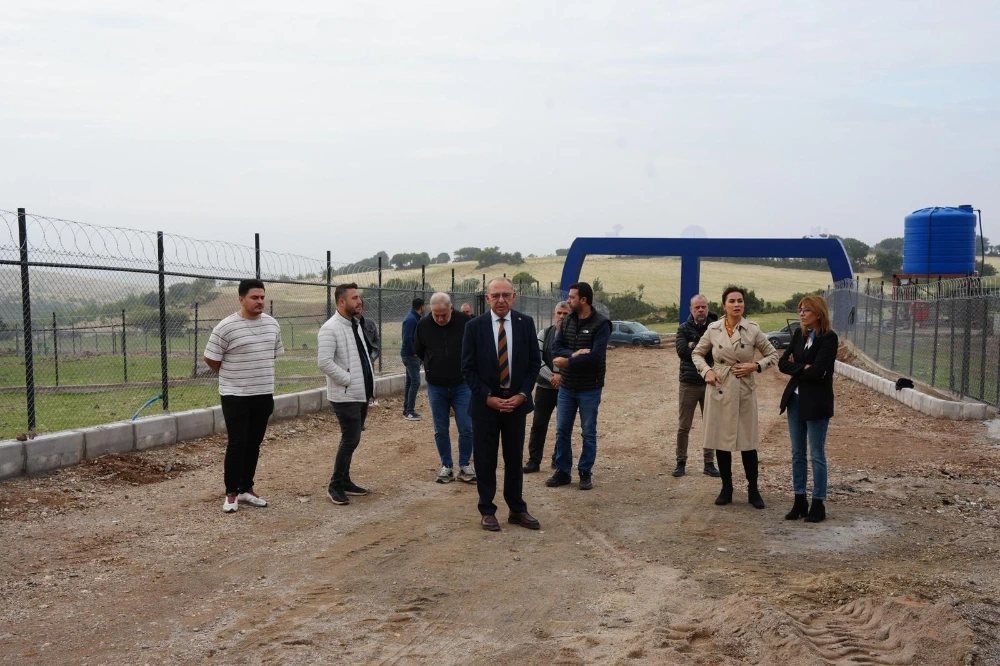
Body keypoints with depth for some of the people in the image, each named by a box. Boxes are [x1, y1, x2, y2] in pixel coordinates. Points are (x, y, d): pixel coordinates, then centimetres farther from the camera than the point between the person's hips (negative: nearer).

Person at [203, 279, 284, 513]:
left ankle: (246, 489, 23)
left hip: (264, 395, 5)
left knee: (254, 444, 11)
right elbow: (210, 359, -6)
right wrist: (232, 377, 6)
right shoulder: (226, 327, -13)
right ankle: (231, 493, 8)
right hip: (235, 396, -5)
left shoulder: (272, 324, 5)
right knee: (237, 444, -4)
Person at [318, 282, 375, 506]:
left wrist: (370, 380, 9)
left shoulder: (355, 325, 12)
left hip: (362, 393, 9)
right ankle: (335, 486, 5)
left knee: (352, 439, 15)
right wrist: (349, 380, -19)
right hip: (345, 396, -9)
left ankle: (345, 481, 25)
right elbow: (324, 362, -23)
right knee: (351, 440, -7)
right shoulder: (330, 328, -16)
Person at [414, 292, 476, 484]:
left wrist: (465, 369, 5)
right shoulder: (423, 325, -6)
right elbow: (418, 351, 12)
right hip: (436, 387, 2)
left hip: (462, 385, -2)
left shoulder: (465, 322, -12)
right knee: (441, 430, 8)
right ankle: (447, 466, 20)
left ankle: (465, 465, 15)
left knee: (466, 428, 0)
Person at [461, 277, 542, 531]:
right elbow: (468, 368, -5)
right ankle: (487, 511, 18)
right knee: (485, 460, 6)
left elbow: (534, 363, 3)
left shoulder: (526, 323, -1)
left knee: (515, 458, 12)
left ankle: (517, 510, 23)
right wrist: (488, 397, -12)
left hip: (516, 401, 2)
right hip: (485, 403, -2)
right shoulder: (474, 326, -6)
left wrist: (522, 395, -8)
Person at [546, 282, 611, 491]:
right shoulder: (567, 321, 5)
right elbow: (556, 348, -5)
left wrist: (567, 361, -15)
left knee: (588, 433, 7)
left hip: (589, 389, -5)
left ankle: (585, 473, 18)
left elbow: (595, 356, -23)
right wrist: (575, 354, -22)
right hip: (566, 387, 5)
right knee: (562, 431, 9)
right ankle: (562, 471, 21)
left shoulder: (601, 324, -13)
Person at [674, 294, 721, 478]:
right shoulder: (684, 328, 1)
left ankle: (709, 463, 18)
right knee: (683, 426, 5)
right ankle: (681, 462, 15)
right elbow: (682, 351, -15)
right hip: (688, 384, 0)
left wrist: (694, 346, -14)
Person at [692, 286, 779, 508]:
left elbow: (773, 355, 6)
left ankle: (753, 490, 15)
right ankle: (726, 488, 19)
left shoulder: (753, 329, -4)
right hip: (719, 389, 1)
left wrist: (756, 366, -10)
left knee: (747, 441, 2)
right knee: (721, 439, 6)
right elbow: (697, 353, 12)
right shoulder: (713, 329, -1)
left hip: (744, 390, -1)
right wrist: (706, 371, -5)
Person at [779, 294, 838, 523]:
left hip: (816, 402, -7)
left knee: (817, 454, 2)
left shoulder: (829, 338, -12)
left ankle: (818, 504, 11)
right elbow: (783, 363, 0)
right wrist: (803, 368, -14)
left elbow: (817, 371, -21)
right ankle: (799, 501, 19)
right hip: (795, 399, 7)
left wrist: (795, 367, -8)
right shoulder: (799, 334, 8)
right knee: (797, 453, 11)